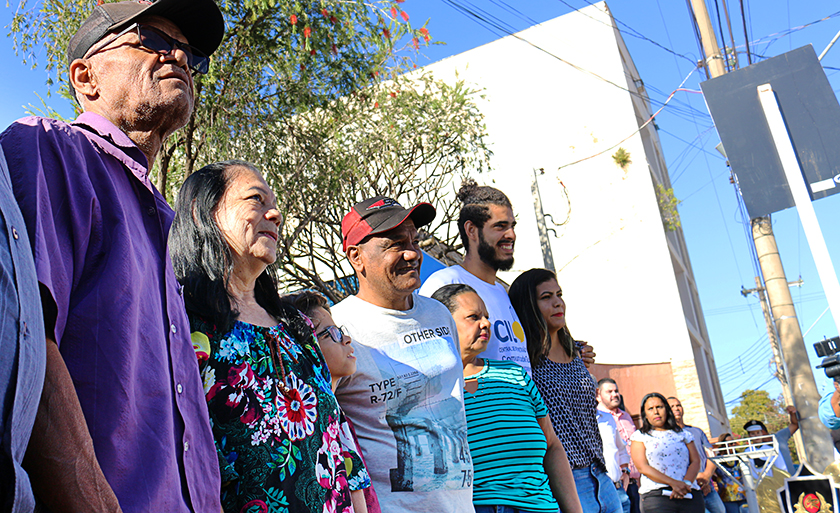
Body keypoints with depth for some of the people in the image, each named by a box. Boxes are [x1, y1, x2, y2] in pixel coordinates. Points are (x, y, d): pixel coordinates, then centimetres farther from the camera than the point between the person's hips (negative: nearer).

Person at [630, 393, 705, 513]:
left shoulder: (683, 434, 20)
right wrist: (673, 483, -13)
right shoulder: (639, 436, 11)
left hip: (690, 495, 2)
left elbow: (695, 461, 9)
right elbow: (642, 467, -2)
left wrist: (686, 483, -10)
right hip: (656, 495, -2)